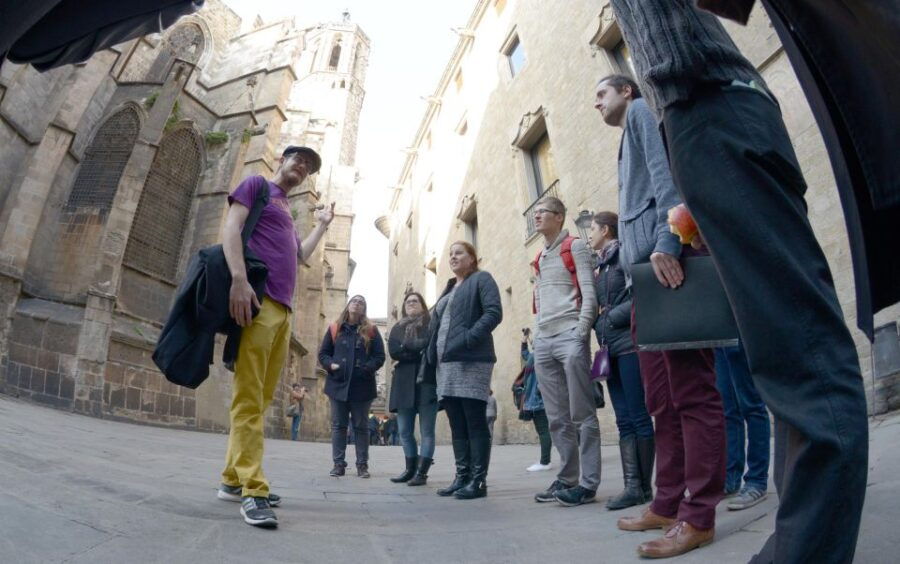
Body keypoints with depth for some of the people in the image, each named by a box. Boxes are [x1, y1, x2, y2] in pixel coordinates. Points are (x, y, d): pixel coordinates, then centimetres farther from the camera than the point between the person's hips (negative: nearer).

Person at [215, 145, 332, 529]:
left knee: (260, 398, 7)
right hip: (258, 298, -8)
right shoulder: (257, 184, 11)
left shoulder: (286, 210, 32)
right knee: (248, 396, -11)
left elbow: (300, 255, 36)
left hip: (283, 307, 8)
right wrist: (239, 278, -19)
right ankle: (253, 489, -11)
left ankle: (233, 480, 15)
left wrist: (323, 224, 37)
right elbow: (230, 228, -5)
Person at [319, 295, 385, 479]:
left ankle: (362, 464, 13)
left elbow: (380, 356, 1)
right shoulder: (334, 329, 8)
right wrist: (330, 365, -10)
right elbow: (323, 353, 10)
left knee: (361, 426, 6)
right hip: (338, 383, 1)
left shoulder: (371, 330, 5)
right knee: (338, 425, 6)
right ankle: (339, 463, 13)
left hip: (362, 386, -1)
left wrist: (368, 368, -16)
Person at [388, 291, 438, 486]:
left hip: (427, 382, -4)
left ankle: (422, 472, 0)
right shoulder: (397, 328, 17)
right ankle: (410, 469, 19)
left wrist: (406, 346, -8)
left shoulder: (432, 324, 7)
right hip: (404, 383, 5)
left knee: (426, 431, -4)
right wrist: (419, 351, -9)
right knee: (405, 431, 8)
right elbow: (393, 351, 0)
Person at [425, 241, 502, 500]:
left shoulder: (481, 279, 3)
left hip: (471, 361, -8)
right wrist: (431, 357, 9)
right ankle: (461, 477, 16)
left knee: (475, 423, -4)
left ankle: (478, 480, 1)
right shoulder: (448, 289, 25)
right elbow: (436, 326, 23)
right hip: (446, 363, 8)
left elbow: (494, 312, -12)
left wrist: (467, 339, -21)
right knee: (457, 425, 9)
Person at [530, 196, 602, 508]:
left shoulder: (575, 247, 3)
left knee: (582, 415, -3)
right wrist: (537, 334, 11)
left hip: (569, 337, -7)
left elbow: (589, 293, -6)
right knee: (557, 418, 9)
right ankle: (566, 479, 18)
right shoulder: (539, 258, 23)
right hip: (543, 341, 7)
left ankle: (588, 484, 3)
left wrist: (580, 334, -14)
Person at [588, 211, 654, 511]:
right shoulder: (599, 265, 19)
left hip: (629, 343, -8)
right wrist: (599, 323, 3)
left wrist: (611, 318, -10)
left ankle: (644, 486, 7)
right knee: (624, 420, 6)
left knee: (638, 417, -1)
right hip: (610, 347, 8)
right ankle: (632, 485, 9)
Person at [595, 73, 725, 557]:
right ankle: (668, 504, 14)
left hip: (666, 260, -10)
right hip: (648, 271, 10)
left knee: (691, 390, -10)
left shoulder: (643, 111, 10)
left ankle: (698, 516, -6)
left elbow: (665, 172, -10)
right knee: (662, 398, 7)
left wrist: (665, 241, -22)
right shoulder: (631, 137, 34)